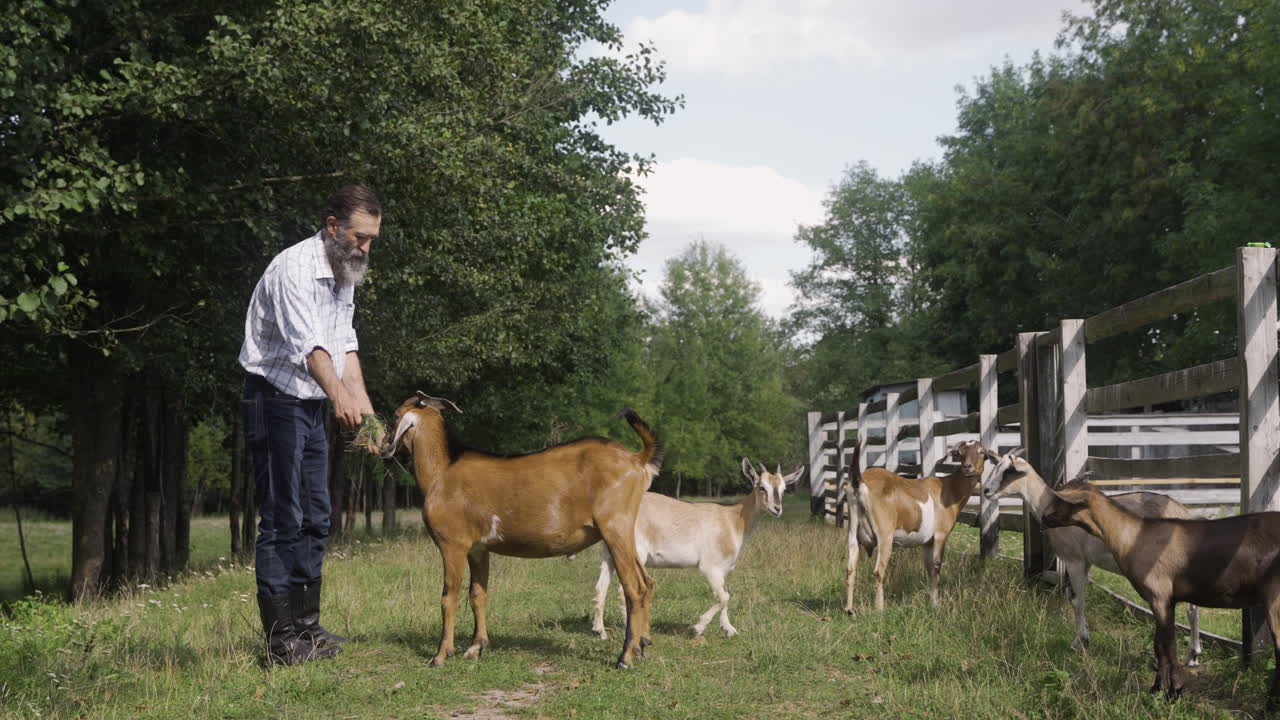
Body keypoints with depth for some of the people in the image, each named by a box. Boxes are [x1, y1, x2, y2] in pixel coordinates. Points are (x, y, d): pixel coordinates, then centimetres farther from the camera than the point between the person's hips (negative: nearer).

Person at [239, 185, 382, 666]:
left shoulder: (344, 277, 11)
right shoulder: (295, 269, -19)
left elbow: (345, 346, 8)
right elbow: (308, 345, -32)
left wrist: (365, 412, -4)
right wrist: (340, 397, -45)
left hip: (310, 407, 10)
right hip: (275, 400, -10)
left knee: (314, 520, 12)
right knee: (281, 520, -9)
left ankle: (306, 629, 19)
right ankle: (281, 641, -8)